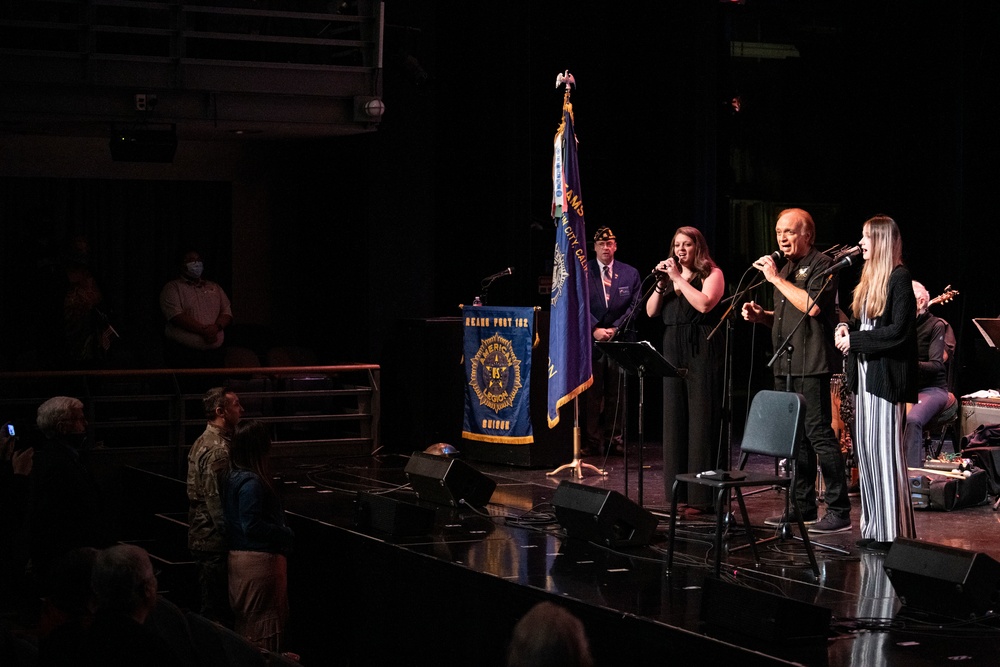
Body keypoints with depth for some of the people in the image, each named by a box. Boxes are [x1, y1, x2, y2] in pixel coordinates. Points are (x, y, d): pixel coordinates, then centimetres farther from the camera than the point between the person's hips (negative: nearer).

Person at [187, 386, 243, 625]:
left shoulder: (201, 443, 14)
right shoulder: (218, 450, -19)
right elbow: (217, 501, -23)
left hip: (200, 536, 10)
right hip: (215, 542, -10)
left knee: (210, 607, 17)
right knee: (216, 611, -5)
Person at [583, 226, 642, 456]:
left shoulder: (630, 273, 10)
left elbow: (634, 306, 6)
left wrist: (614, 329, -6)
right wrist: (595, 329, -12)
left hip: (620, 340, 1)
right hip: (591, 340, -1)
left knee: (616, 392, 2)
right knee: (592, 392, -4)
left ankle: (614, 437, 8)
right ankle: (593, 440, -3)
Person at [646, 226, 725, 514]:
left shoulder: (712, 273, 1)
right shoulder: (670, 275, 17)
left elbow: (704, 304, -17)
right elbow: (651, 311, 10)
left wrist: (679, 279, -11)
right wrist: (661, 284, -3)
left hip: (702, 352, -6)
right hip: (673, 351, 6)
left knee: (701, 420, -7)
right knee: (675, 418, 6)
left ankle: (702, 495, -7)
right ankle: (679, 492, 11)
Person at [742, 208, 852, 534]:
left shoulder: (821, 265, -7)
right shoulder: (785, 268, 20)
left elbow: (812, 306, -23)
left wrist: (776, 279, -17)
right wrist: (761, 316, 8)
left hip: (811, 365, -9)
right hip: (786, 365, 9)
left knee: (819, 433, -12)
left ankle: (839, 511, -10)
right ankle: (803, 507, 18)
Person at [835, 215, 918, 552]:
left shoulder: (899, 278, -11)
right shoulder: (870, 277, 16)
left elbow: (899, 331, -17)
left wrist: (855, 341, -14)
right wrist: (848, 328, 2)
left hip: (886, 375, -9)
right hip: (865, 372, 9)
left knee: (885, 450, -8)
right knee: (866, 449, 8)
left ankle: (894, 532, -4)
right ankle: (874, 528, 13)